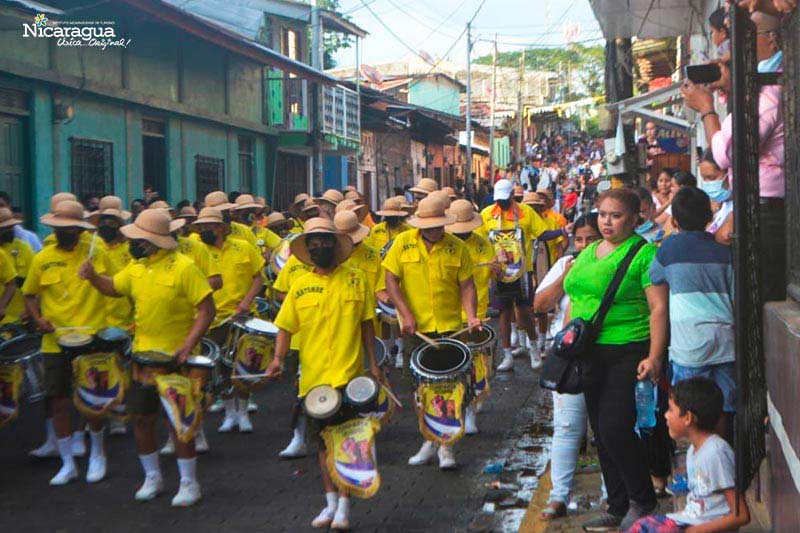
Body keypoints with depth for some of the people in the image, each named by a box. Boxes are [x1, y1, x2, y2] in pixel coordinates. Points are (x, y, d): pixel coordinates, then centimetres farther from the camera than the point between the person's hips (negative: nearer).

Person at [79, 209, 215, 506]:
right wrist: (93, 277, -1)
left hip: (175, 359, -6)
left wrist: (188, 345, -25)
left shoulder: (183, 267, -16)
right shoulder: (136, 267, 4)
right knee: (141, 417, 10)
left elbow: (207, 309, -17)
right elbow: (114, 287, 20)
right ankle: (152, 477, 26)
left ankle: (189, 483, 13)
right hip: (142, 356, 7)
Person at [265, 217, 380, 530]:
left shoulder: (355, 280, 3)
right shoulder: (300, 287, 6)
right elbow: (285, 327, 6)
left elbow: (366, 324, 6)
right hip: (313, 375, 3)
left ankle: (343, 505, -3)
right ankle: (331, 501, 23)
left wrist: (372, 364, 3)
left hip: (347, 373, -3)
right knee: (323, 439, 12)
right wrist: (278, 358, -9)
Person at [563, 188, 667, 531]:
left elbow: (659, 307, -14)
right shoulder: (587, 254, 15)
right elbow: (574, 303, 22)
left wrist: (653, 357, -21)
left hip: (628, 352, -8)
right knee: (601, 433, 10)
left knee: (615, 428, -13)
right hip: (591, 355, 8)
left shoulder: (644, 254, -8)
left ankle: (642, 501, 8)